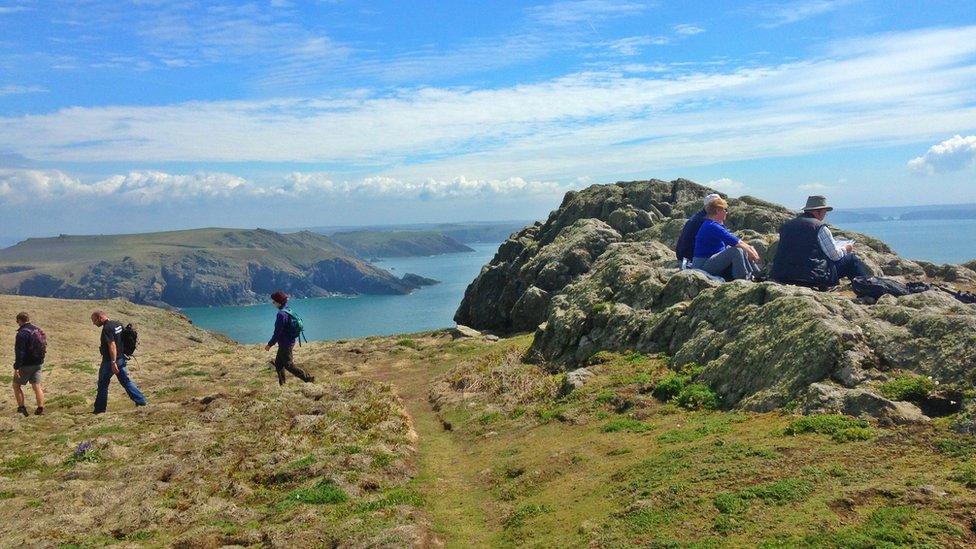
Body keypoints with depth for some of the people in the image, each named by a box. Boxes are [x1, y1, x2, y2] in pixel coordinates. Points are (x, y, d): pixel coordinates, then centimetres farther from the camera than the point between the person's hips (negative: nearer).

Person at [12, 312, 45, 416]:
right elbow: (42, 347, 15)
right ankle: (40, 409, 5)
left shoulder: (22, 333, -17)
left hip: (26, 365, -7)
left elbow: (19, 352, -21)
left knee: (17, 385, 11)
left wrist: (16, 368, -19)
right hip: (38, 364, 7)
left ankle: (22, 408, 9)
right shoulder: (38, 330, 8)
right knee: (36, 386, 9)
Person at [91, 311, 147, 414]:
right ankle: (141, 400, 9)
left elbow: (112, 345, -26)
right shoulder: (118, 324, 9)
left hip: (110, 360, -9)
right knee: (126, 380, 12)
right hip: (121, 358, 9)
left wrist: (113, 362, -27)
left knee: (103, 384, 5)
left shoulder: (107, 328, -19)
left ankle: (99, 409, 14)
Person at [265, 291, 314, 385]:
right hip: (291, 341, 10)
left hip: (285, 344, -10)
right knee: (278, 363, 18)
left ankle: (308, 378, -2)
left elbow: (278, 332, -22)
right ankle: (281, 384, 25)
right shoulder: (288, 310, 7)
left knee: (288, 365, -2)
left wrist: (270, 344, -13)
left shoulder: (281, 314, -23)